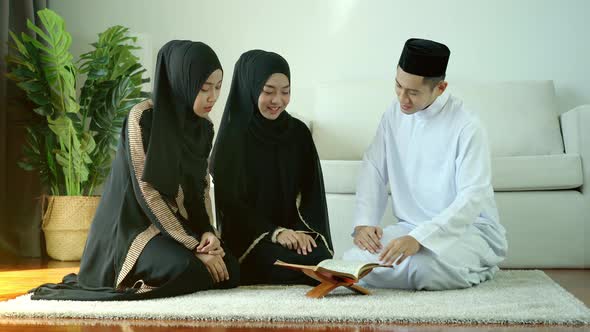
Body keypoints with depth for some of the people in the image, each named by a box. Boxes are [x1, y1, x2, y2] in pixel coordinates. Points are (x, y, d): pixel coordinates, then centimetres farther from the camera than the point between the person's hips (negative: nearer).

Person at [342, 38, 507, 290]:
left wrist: (419, 238, -33)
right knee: (354, 259, -20)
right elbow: (374, 169, 8)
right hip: (411, 226, 6)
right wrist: (364, 221, -9)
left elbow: (472, 198, -22)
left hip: (468, 228, -5)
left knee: (422, 267, -36)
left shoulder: (466, 126, -17)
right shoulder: (395, 114, 3)